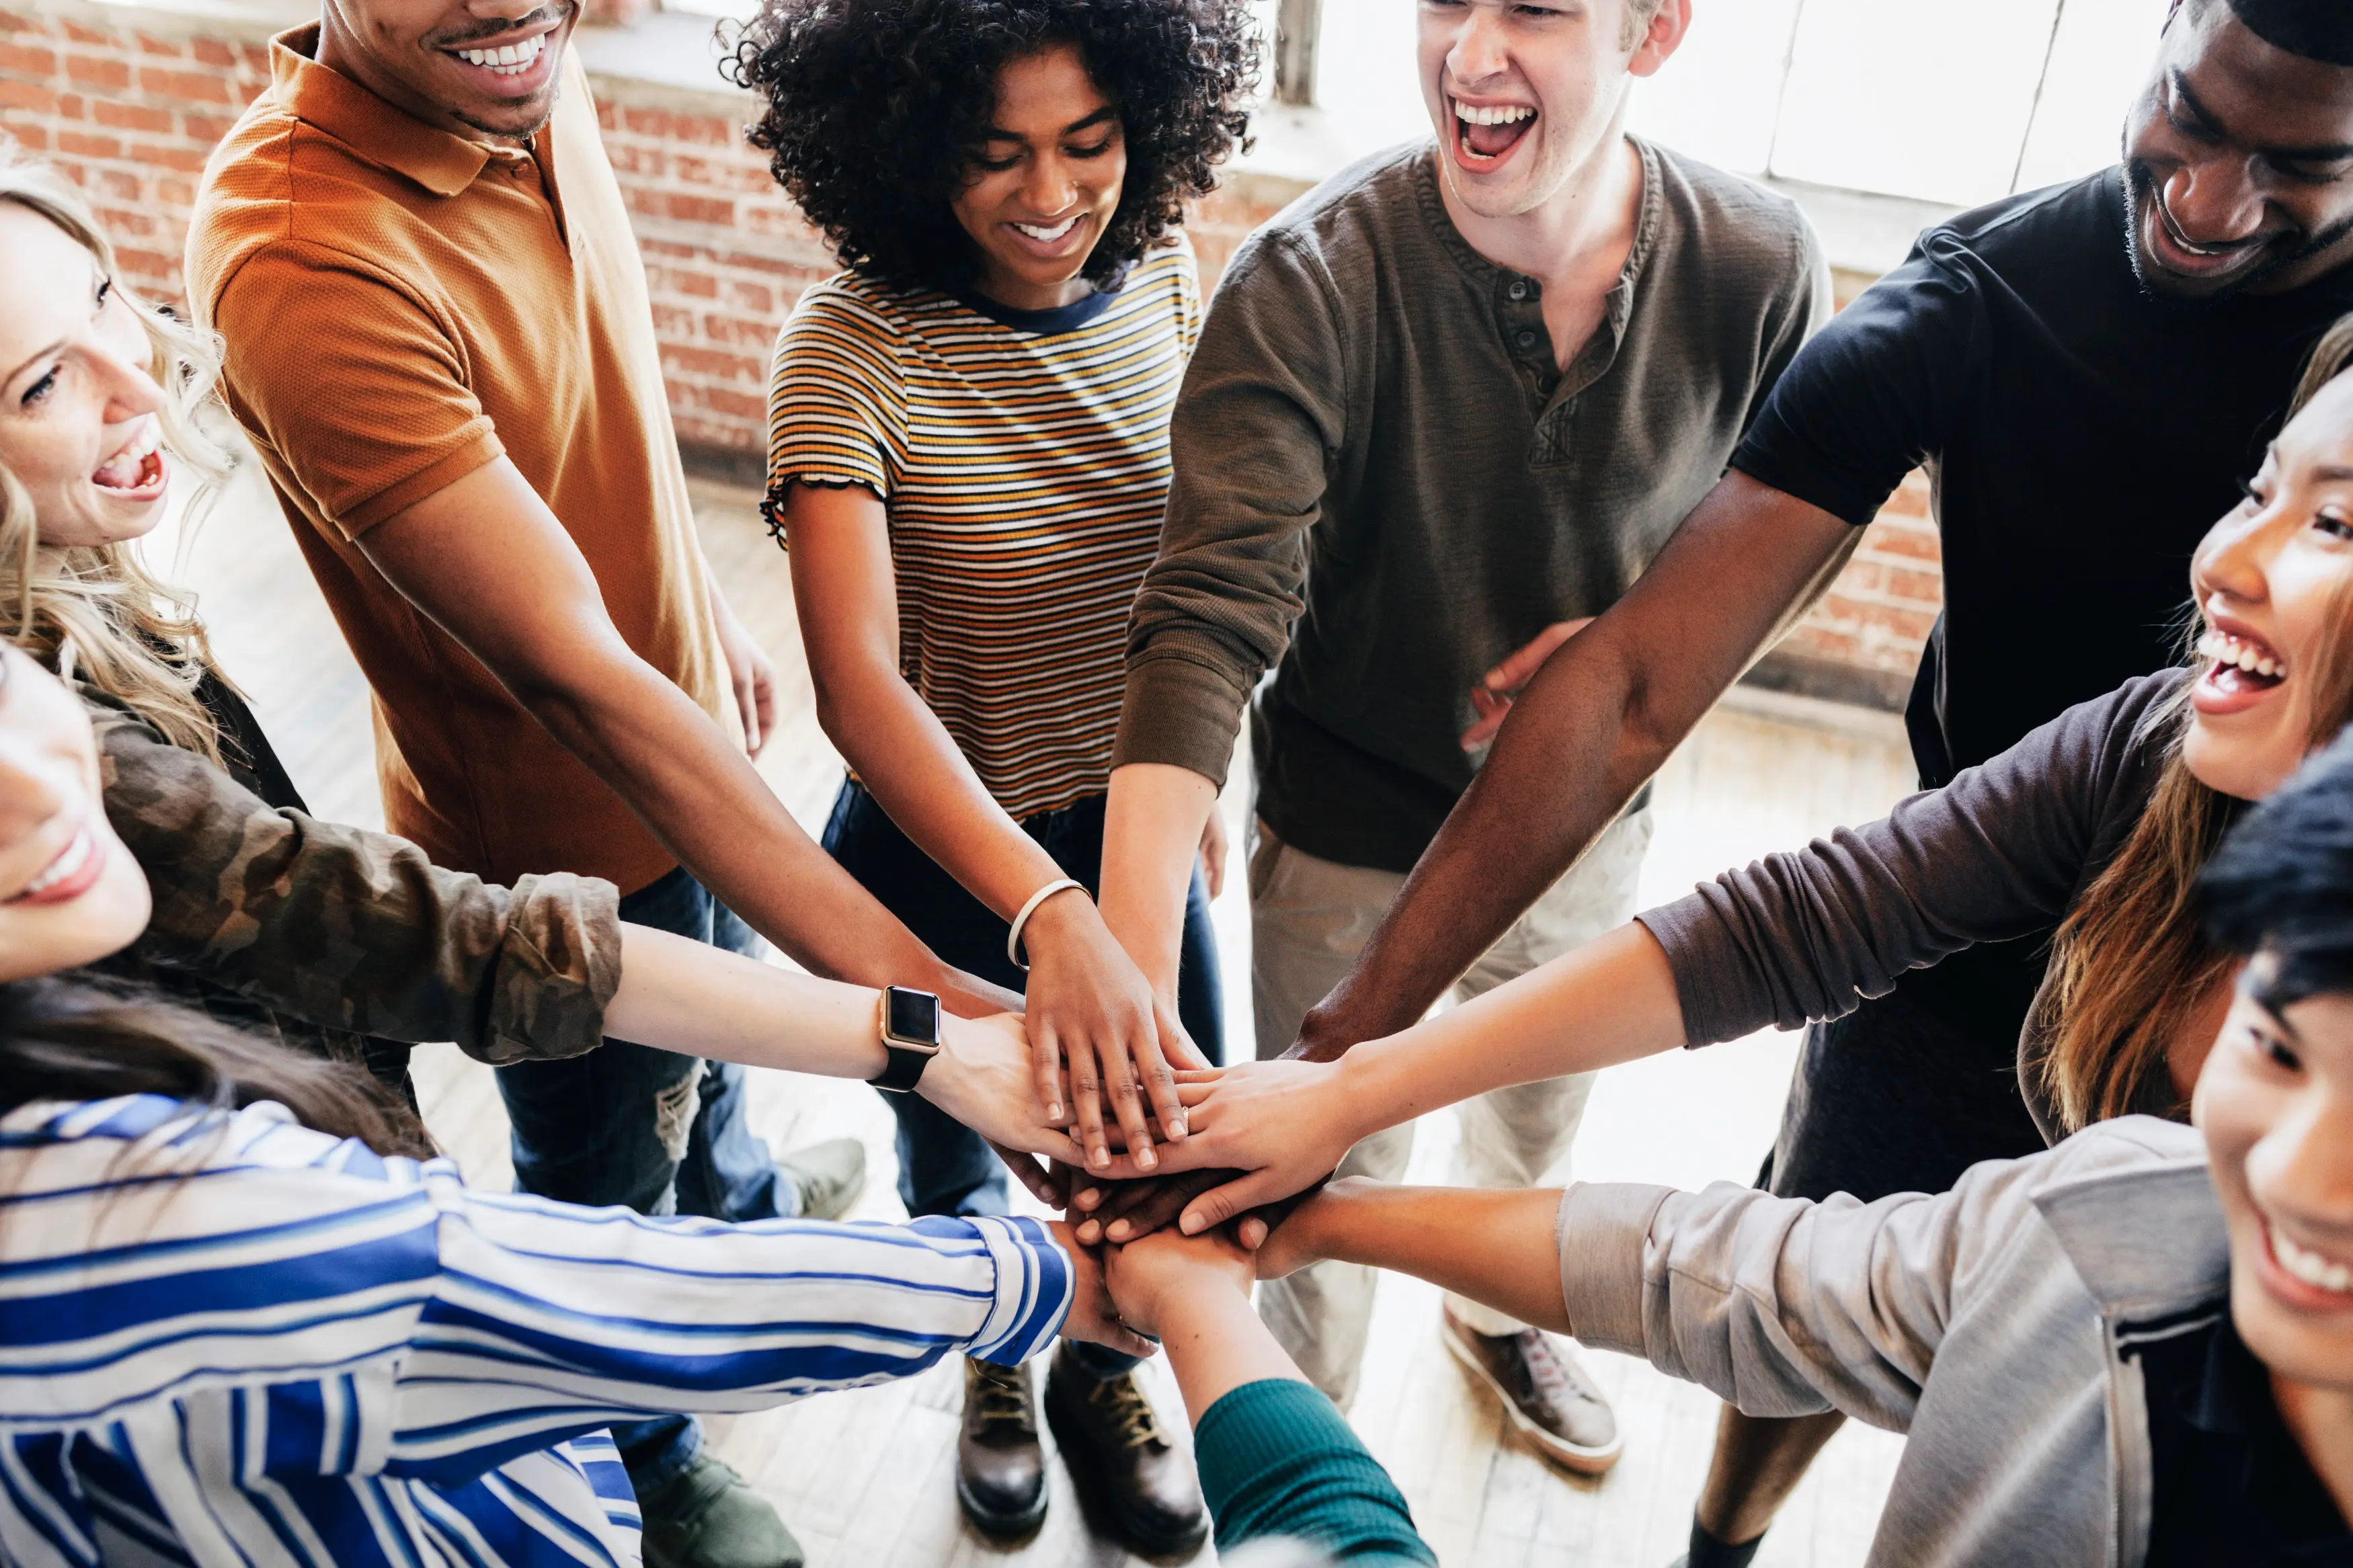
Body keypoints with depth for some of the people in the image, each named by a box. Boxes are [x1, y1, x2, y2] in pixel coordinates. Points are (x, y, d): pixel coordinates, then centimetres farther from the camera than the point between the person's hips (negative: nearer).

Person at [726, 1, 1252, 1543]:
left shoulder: (1161, 276, -9)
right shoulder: (854, 348, -24)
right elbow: (857, 679, -35)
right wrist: (1050, 916, -47)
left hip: (1133, 829, 4)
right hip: (945, 851, -3)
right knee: (959, 1161, 22)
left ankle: (1103, 1369, 51)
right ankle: (993, 1361, 57)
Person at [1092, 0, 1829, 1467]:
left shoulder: (1762, 268, -18)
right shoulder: (1308, 282, -29)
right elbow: (1206, 625, -37)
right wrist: (1130, 986, -48)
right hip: (1353, 833, -3)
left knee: (1542, 1116, 31)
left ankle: (1500, 1310, 67)